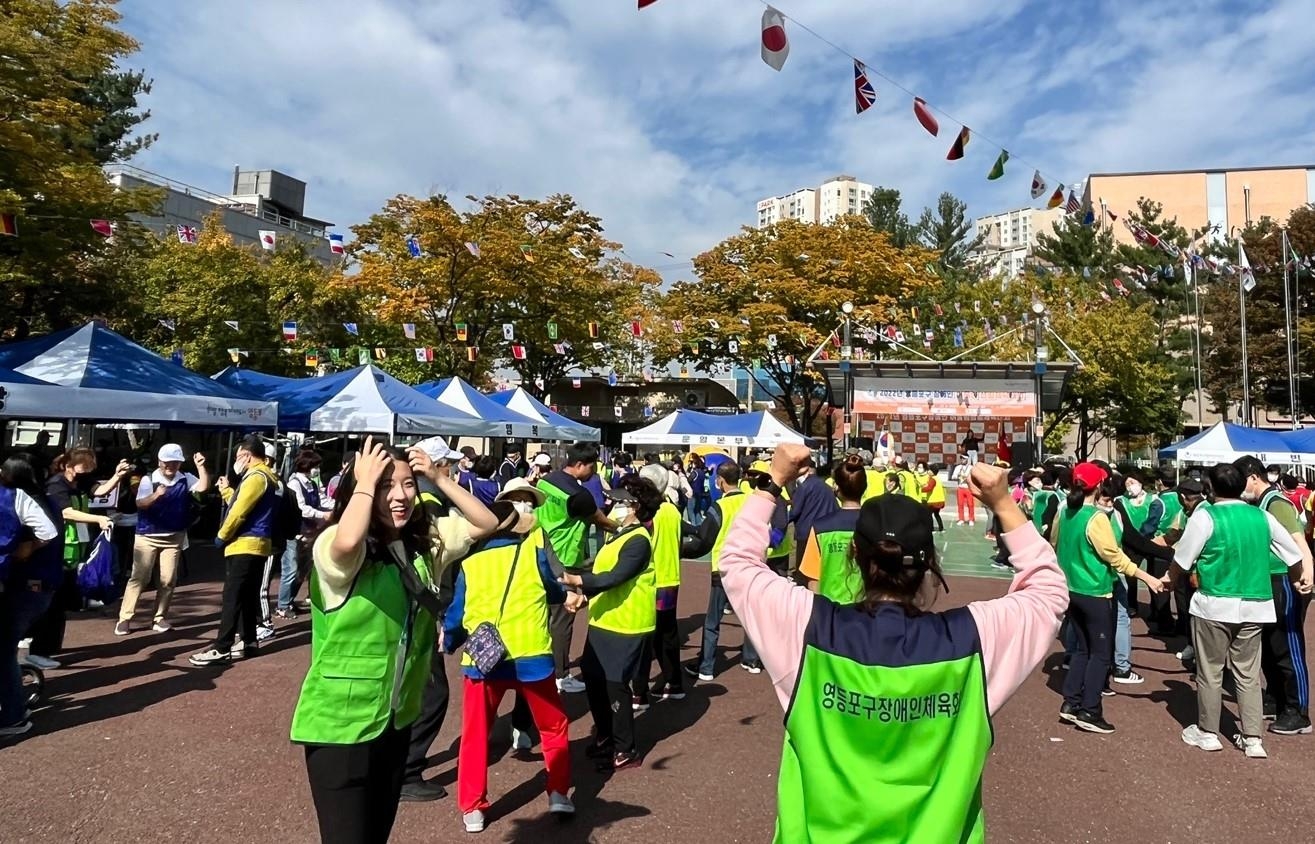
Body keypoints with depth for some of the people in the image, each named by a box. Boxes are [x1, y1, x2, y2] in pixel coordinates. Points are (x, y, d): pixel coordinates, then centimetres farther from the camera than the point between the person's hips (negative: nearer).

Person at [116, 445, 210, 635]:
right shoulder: (148, 480, -8)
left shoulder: (186, 479, 0)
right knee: (139, 577, -3)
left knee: (168, 580, 4)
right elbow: (140, 504, -18)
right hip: (147, 536, -3)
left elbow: (203, 487, -15)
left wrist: (201, 467, -27)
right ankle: (124, 619, 4)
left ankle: (159, 618, 14)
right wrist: (156, 495, -37)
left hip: (174, 538, 3)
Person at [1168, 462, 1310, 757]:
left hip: (1215, 606, -5)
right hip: (1255, 607, 5)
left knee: (1210, 672, 8)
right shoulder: (1262, 517, 5)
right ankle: (1253, 739, 17)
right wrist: (1303, 579, 37)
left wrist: (1169, 581, 13)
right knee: (1248, 674, 14)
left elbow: (1182, 561, -7)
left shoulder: (1205, 516, -11)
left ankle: (1207, 732, 19)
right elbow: (1295, 553, 17)